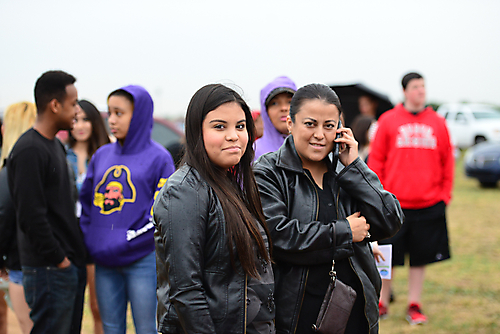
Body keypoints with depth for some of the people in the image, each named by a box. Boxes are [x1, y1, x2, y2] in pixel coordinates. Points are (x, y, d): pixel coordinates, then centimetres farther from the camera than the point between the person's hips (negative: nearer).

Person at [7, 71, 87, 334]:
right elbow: (31, 216, -21)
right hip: (50, 271, -9)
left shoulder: (55, 145, 16)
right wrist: (58, 259, -15)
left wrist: (76, 255, 15)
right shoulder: (29, 151, -16)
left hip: (70, 265, 9)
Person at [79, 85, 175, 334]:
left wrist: (124, 244, -14)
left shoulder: (158, 157, -3)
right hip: (104, 261, 5)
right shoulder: (102, 155, 12)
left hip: (142, 260, -5)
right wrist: (90, 242, 2)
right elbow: (85, 201, 16)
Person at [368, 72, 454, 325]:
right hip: (393, 203, -2)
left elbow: (447, 162, 11)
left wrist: (445, 194, 5)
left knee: (420, 258, 8)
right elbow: (376, 160, 2)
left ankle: (414, 306, 20)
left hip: (429, 204, 2)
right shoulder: (388, 121, 1)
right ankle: (382, 304, 21)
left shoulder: (438, 123, 7)